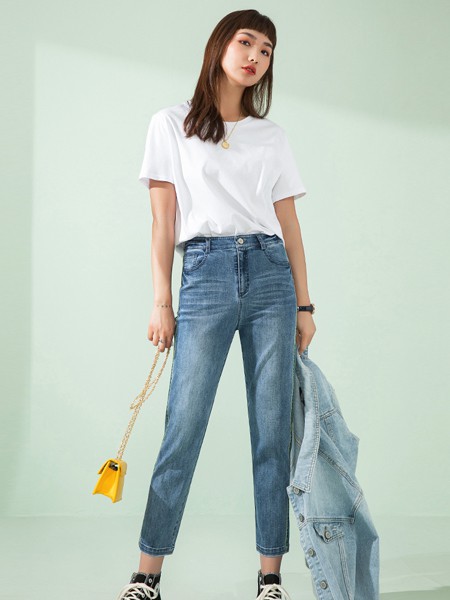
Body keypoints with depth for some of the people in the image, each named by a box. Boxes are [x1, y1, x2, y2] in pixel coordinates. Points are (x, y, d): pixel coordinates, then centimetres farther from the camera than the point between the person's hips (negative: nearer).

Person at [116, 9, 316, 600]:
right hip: (204, 274, -2)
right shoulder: (172, 125, 9)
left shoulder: (272, 137, 16)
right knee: (183, 428, -5)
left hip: (270, 272, 3)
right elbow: (164, 218, 4)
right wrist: (161, 300, -3)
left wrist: (304, 304, 7)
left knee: (273, 429, 1)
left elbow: (289, 224, 14)